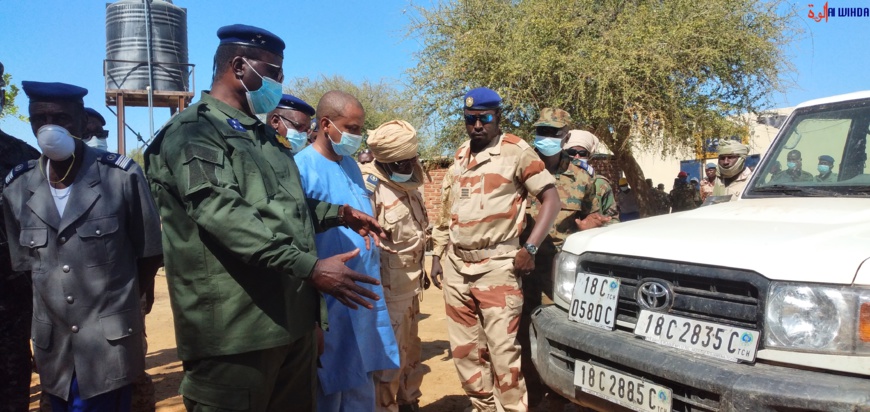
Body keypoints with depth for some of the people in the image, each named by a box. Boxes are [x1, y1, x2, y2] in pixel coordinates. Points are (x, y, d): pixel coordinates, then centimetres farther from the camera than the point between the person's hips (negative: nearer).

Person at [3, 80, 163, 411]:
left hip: (111, 344, -4)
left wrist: (113, 301, 1)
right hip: (52, 349, 4)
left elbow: (149, 253, -2)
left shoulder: (123, 177, -11)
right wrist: (53, 306, 7)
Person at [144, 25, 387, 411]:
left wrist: (339, 214, 14)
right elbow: (223, 213, -23)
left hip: (294, 318, 9)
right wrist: (309, 267, -28)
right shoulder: (192, 132, -8)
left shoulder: (264, 133, 20)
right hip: (234, 328, -8)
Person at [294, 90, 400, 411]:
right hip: (329, 298, -7)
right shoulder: (301, 168, -14)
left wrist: (373, 275, 15)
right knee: (330, 385, 7)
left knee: (361, 382, 18)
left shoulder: (351, 164, 11)